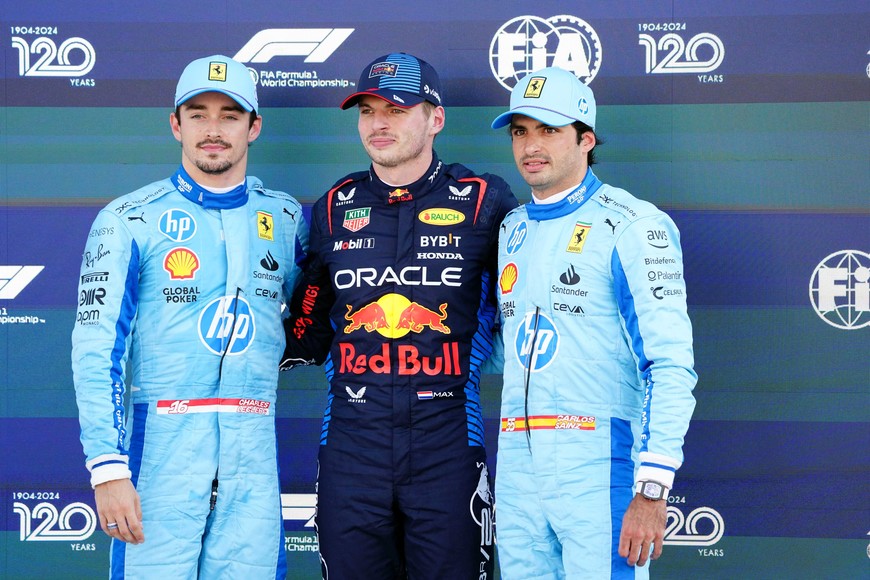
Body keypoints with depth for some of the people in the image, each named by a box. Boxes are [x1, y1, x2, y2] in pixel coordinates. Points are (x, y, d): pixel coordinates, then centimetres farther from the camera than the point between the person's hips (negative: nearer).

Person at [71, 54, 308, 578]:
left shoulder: (287, 219, 10)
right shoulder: (130, 220, -1)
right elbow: (96, 350, -6)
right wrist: (108, 468, -13)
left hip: (254, 450, 3)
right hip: (160, 440, -3)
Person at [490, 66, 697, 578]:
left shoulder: (630, 225, -7)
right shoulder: (512, 229, 16)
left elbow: (672, 366, -14)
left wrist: (653, 490, -20)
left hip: (599, 460, -6)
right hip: (516, 464, 6)